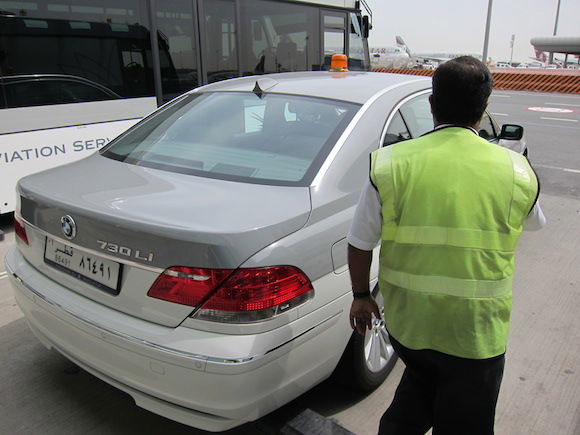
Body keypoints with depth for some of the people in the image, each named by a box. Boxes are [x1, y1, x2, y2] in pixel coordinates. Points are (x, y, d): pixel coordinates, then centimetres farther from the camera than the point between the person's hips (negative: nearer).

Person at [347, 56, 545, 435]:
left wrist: (361, 296, 10)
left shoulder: (390, 164, -11)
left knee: (419, 386, 33)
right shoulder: (516, 170, -10)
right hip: (476, 333, -1)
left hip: (405, 321, 2)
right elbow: (533, 223, 12)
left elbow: (360, 244, -6)